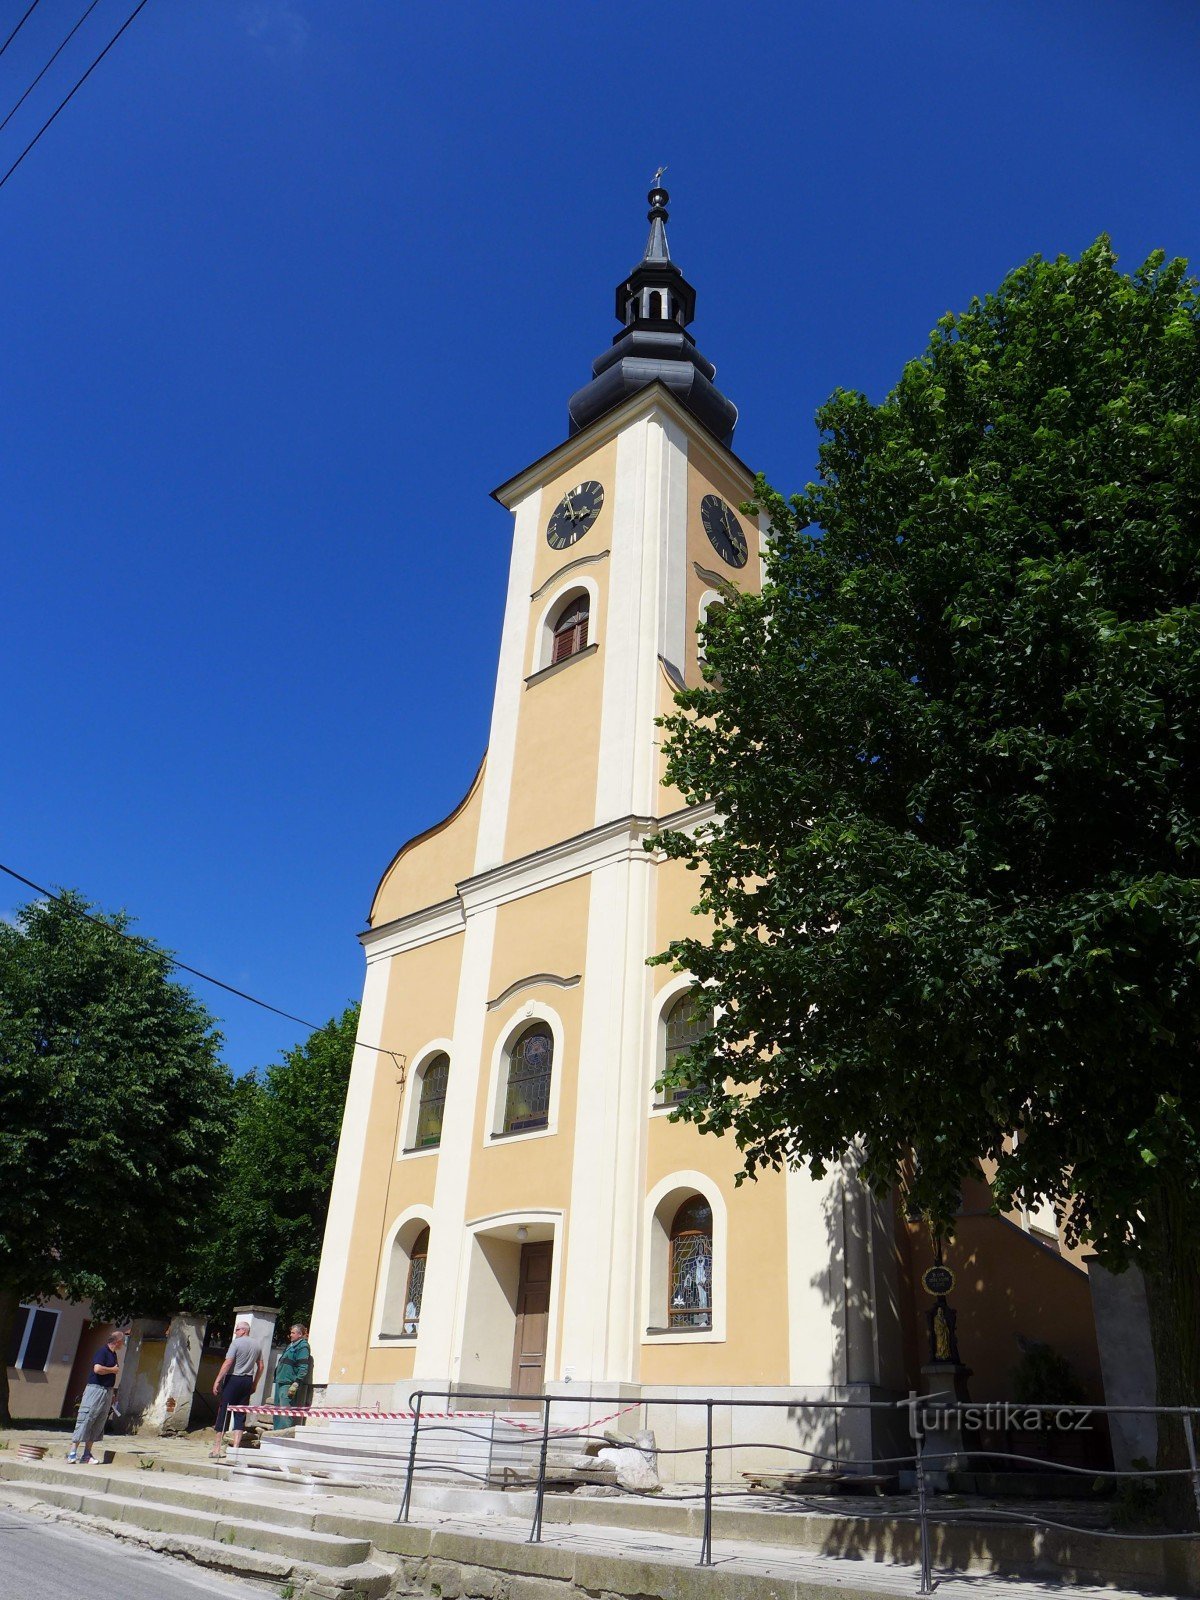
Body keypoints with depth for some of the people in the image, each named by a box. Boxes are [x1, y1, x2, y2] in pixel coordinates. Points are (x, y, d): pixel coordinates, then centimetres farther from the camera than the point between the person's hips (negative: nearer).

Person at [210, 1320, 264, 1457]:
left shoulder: (237, 1343, -8)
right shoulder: (256, 1345, 12)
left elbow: (228, 1363, -15)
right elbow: (260, 1366, 14)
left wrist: (218, 1381, -13)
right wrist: (255, 1383, 20)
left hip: (233, 1379, -5)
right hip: (247, 1381, 6)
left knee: (223, 1411, 2)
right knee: (240, 1414, 7)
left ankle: (217, 1448, 5)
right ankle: (235, 1447, 1)